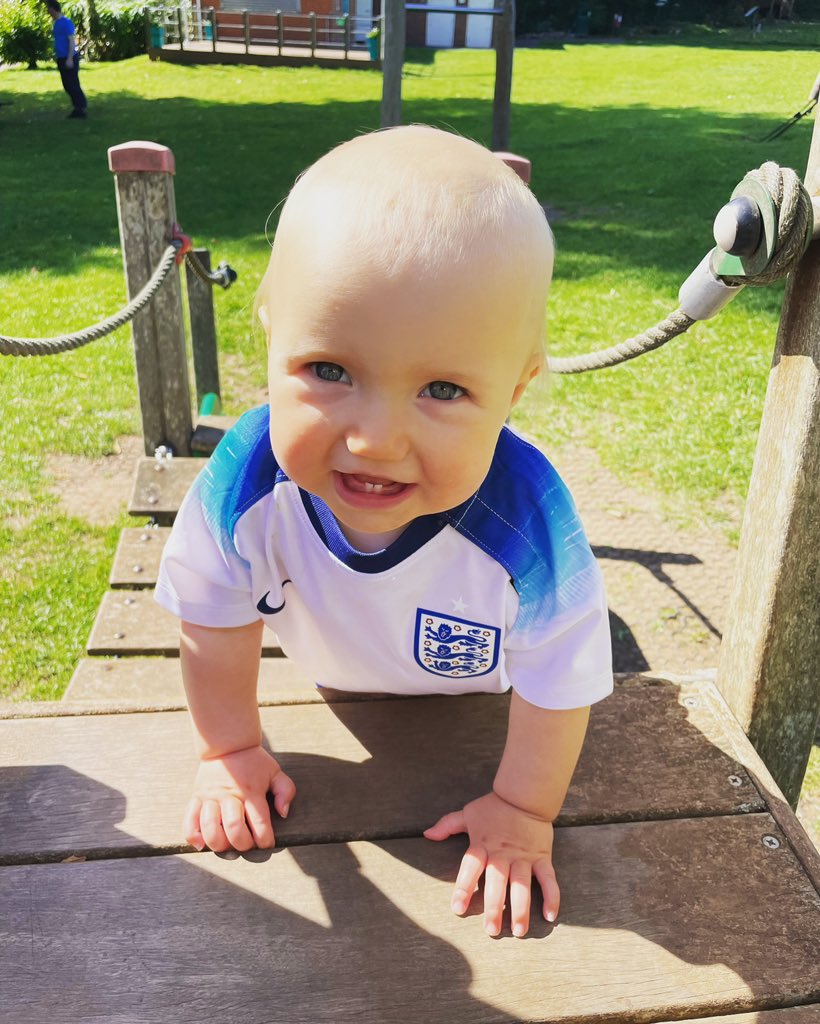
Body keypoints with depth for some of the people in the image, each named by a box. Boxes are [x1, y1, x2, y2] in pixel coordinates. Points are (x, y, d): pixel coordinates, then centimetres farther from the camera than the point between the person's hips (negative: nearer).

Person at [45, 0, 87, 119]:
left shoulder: (66, 22, -12)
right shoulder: (55, 23, 13)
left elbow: (72, 40, -15)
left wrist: (70, 58, -20)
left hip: (69, 59, -9)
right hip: (61, 59, 9)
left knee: (73, 84, -8)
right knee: (67, 85, 9)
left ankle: (82, 108, -2)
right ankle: (77, 108, 14)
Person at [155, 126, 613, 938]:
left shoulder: (525, 519, -47)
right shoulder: (247, 476, -40)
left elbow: (556, 684, -28)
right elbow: (215, 626, -20)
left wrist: (522, 810, -15)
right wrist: (230, 751, -8)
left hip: (472, 685, -1)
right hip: (336, 671, 2)